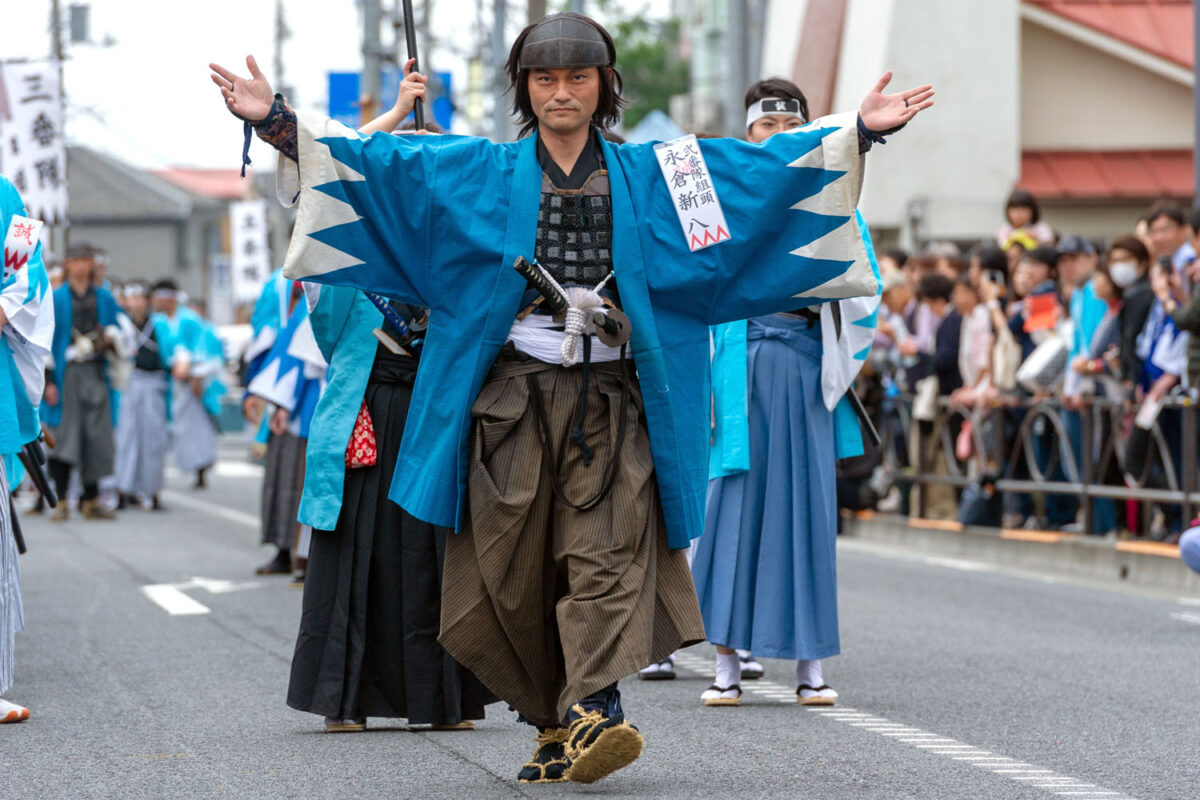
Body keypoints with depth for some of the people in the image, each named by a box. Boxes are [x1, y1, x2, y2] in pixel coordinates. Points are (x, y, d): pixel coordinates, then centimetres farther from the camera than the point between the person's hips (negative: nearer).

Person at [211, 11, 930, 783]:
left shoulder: (651, 177, 11)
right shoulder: (478, 173, 11)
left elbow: (771, 164, 9)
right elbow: (369, 158, 6)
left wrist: (856, 131, 0)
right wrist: (276, 120, -4)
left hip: (611, 406, -1)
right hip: (511, 401, 1)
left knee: (606, 558, -16)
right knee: (514, 574, 0)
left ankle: (593, 711, -28)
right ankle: (558, 721, 13)